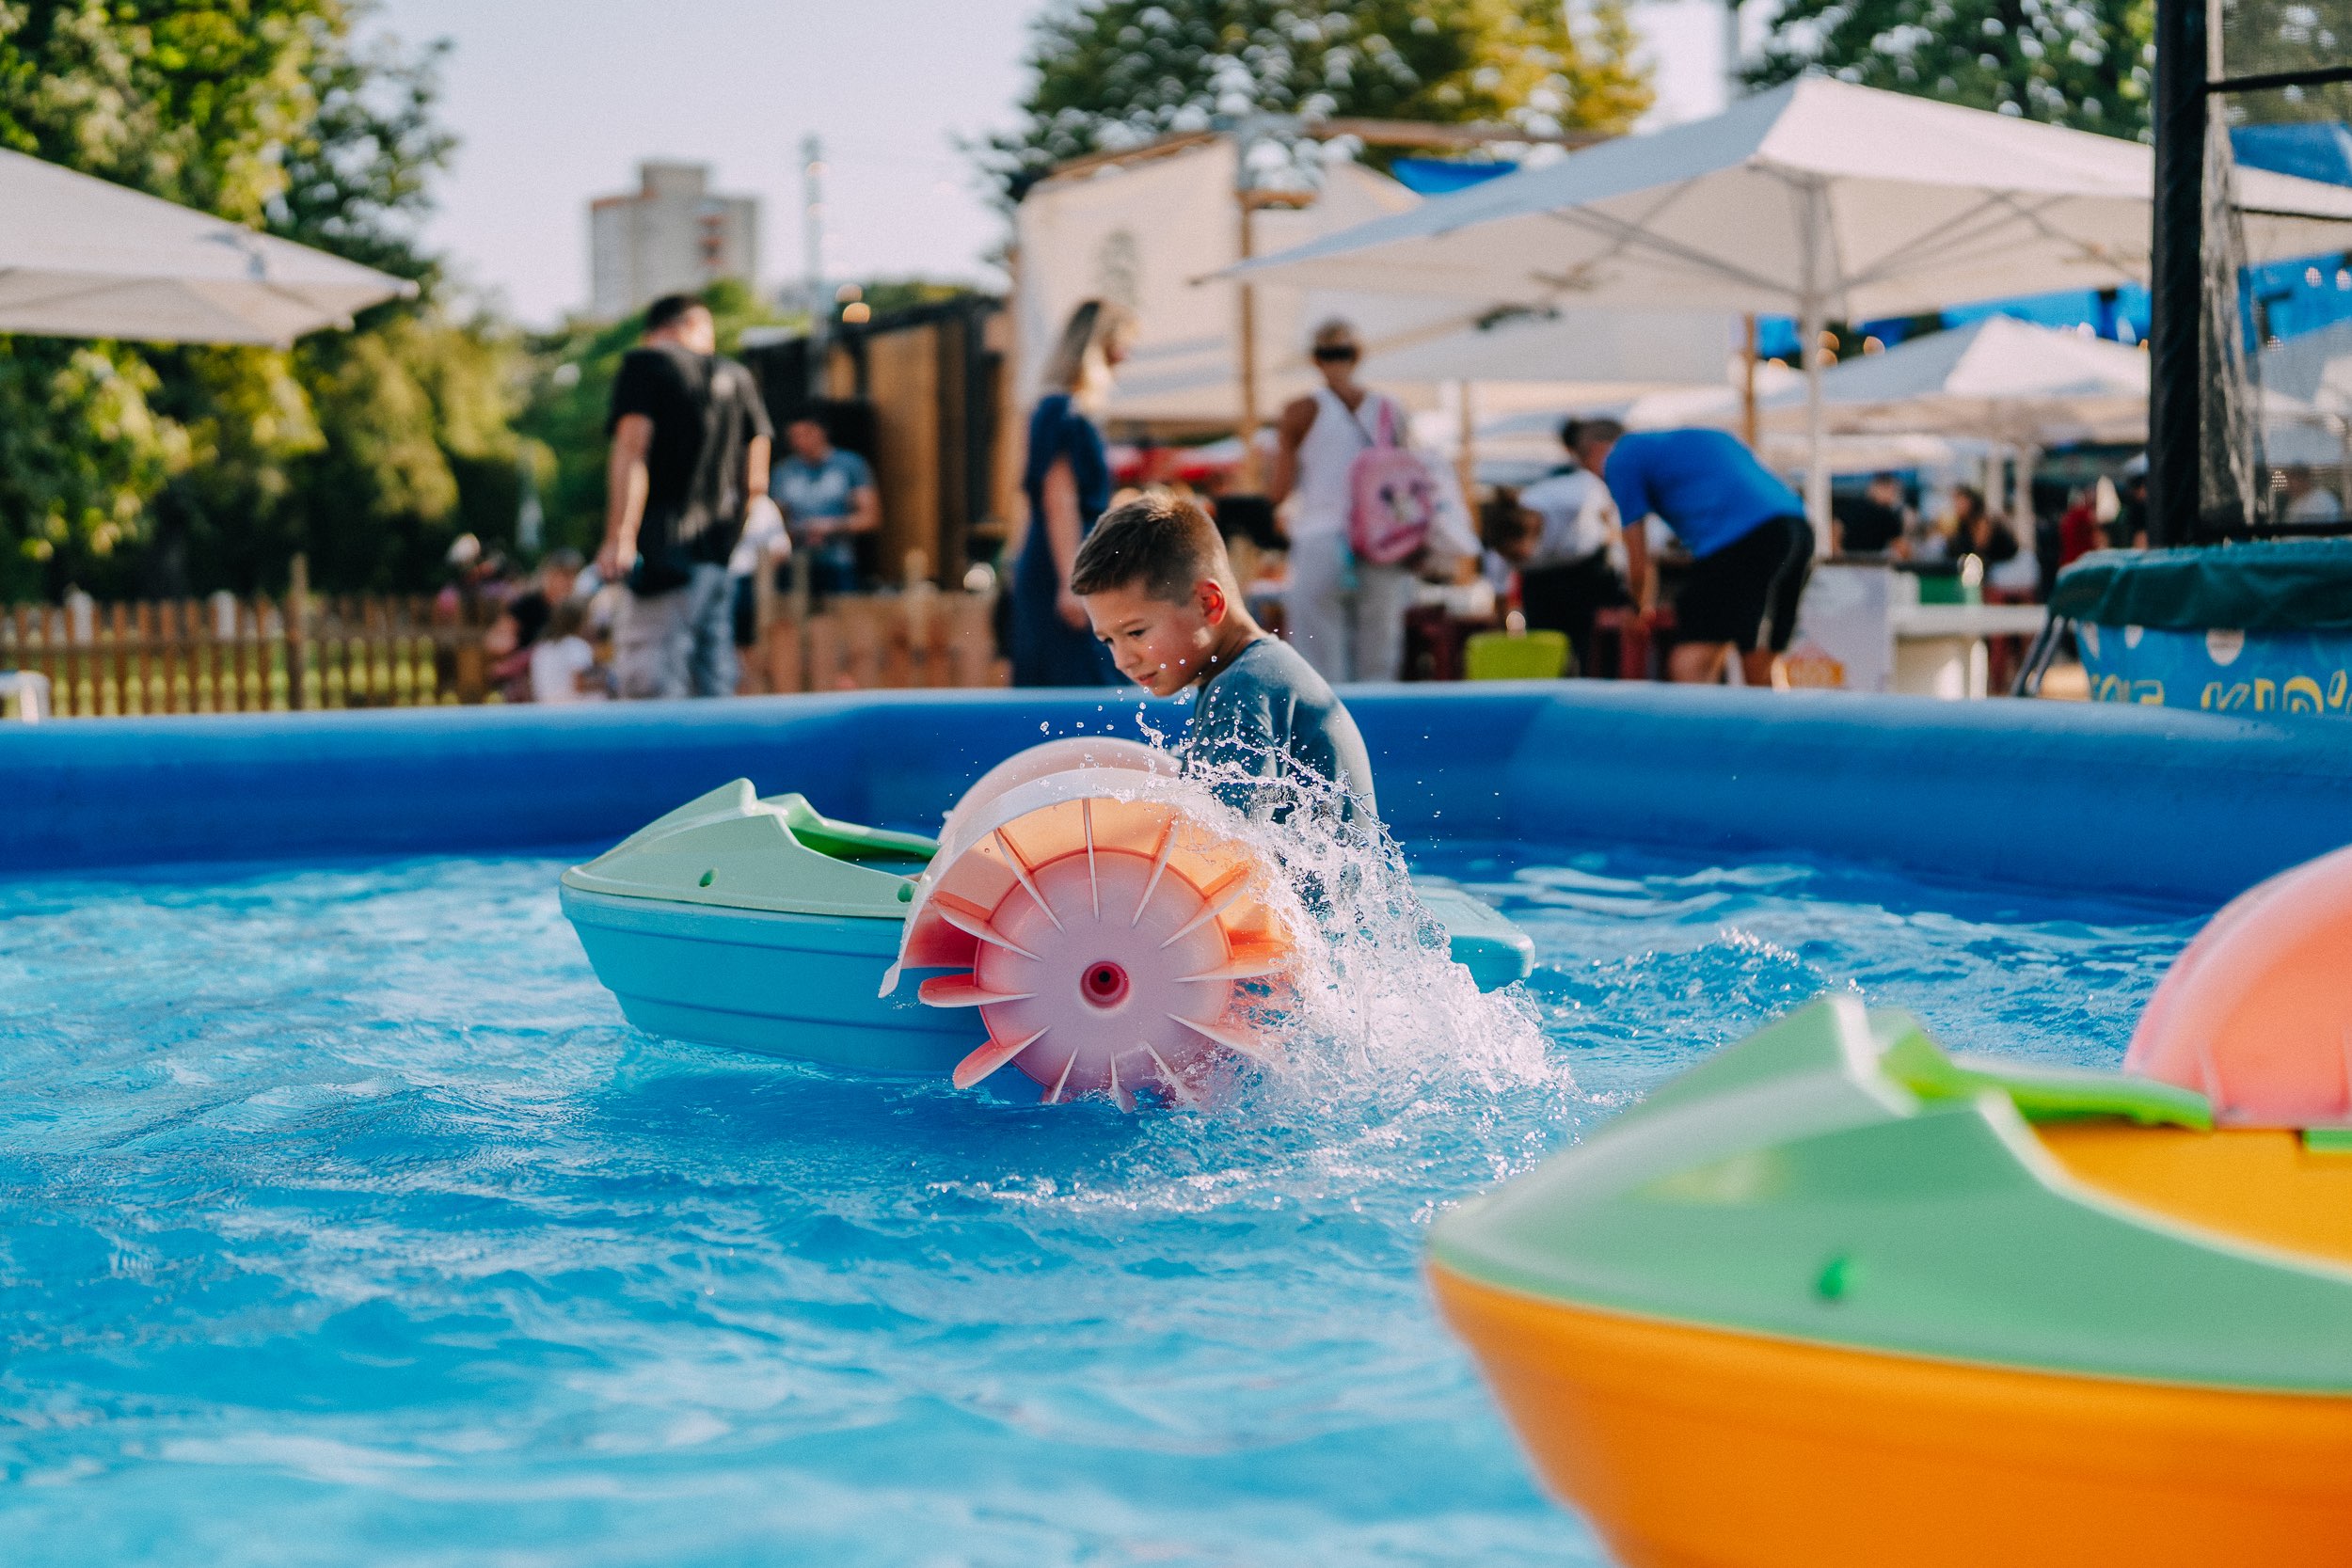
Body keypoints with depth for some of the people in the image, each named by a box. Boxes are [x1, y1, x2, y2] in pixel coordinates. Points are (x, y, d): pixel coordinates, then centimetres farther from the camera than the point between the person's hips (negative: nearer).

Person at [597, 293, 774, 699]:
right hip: (722, 553, 6)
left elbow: (631, 449, -11)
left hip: (664, 548, -6)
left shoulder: (645, 362, 2)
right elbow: (755, 482, 16)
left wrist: (619, 536, -18)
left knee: (649, 687, -10)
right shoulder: (737, 376, 16)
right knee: (715, 687, 8)